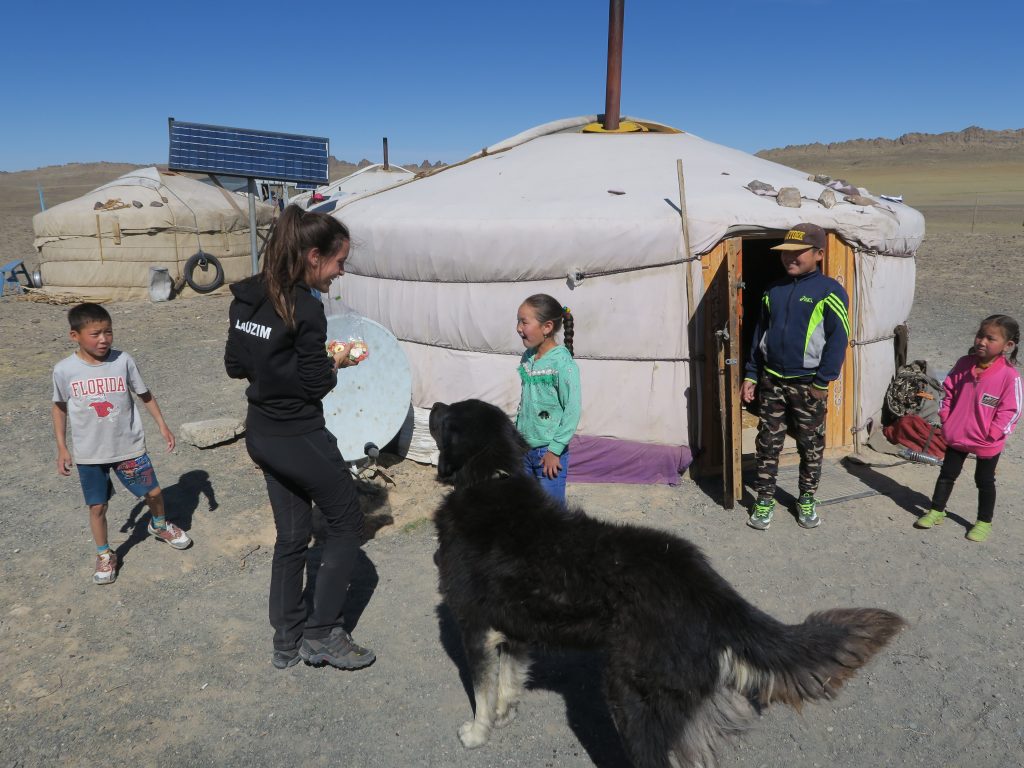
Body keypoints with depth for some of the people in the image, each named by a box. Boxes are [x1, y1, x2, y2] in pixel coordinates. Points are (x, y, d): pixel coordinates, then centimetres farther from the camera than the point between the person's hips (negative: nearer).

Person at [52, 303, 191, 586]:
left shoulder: (123, 361, -11)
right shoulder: (64, 370, -11)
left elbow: (144, 394, 2)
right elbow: (60, 408, 3)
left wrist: (162, 425, 2)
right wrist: (62, 448, 3)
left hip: (130, 447, 1)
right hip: (89, 454, 0)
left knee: (154, 492, 11)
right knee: (97, 507, 9)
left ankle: (159, 525, 43)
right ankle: (104, 555, 32)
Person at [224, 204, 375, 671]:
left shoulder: (246, 297, 2)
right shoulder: (305, 309, -22)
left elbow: (234, 365, 10)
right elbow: (315, 387, -18)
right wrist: (337, 361, 0)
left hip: (261, 434, 8)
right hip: (300, 437, -8)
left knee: (292, 535, 19)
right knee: (346, 524, 12)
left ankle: (287, 641, 30)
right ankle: (322, 634, 17)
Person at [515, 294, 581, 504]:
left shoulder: (563, 362, -18)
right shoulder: (527, 357, 4)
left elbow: (573, 409, -17)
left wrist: (555, 449, -15)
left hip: (549, 453, -7)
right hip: (525, 448, 7)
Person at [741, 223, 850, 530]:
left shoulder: (829, 291, -9)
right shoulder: (774, 290, 7)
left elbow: (838, 339, -10)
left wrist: (822, 381, -13)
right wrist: (751, 375, 7)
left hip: (808, 385, -4)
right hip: (771, 381, 4)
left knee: (811, 445, 12)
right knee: (767, 443, 8)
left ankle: (807, 499, 28)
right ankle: (764, 500, 20)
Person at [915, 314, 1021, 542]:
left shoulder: (1009, 375, -20)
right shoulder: (964, 364, -7)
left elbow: (1011, 410, -15)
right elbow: (949, 390, 5)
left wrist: (993, 433, -17)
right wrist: (945, 417, -1)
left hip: (987, 443, -3)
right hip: (957, 435, 4)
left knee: (985, 481, 14)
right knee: (947, 474, 15)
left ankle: (984, 522, 30)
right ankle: (936, 511, 31)